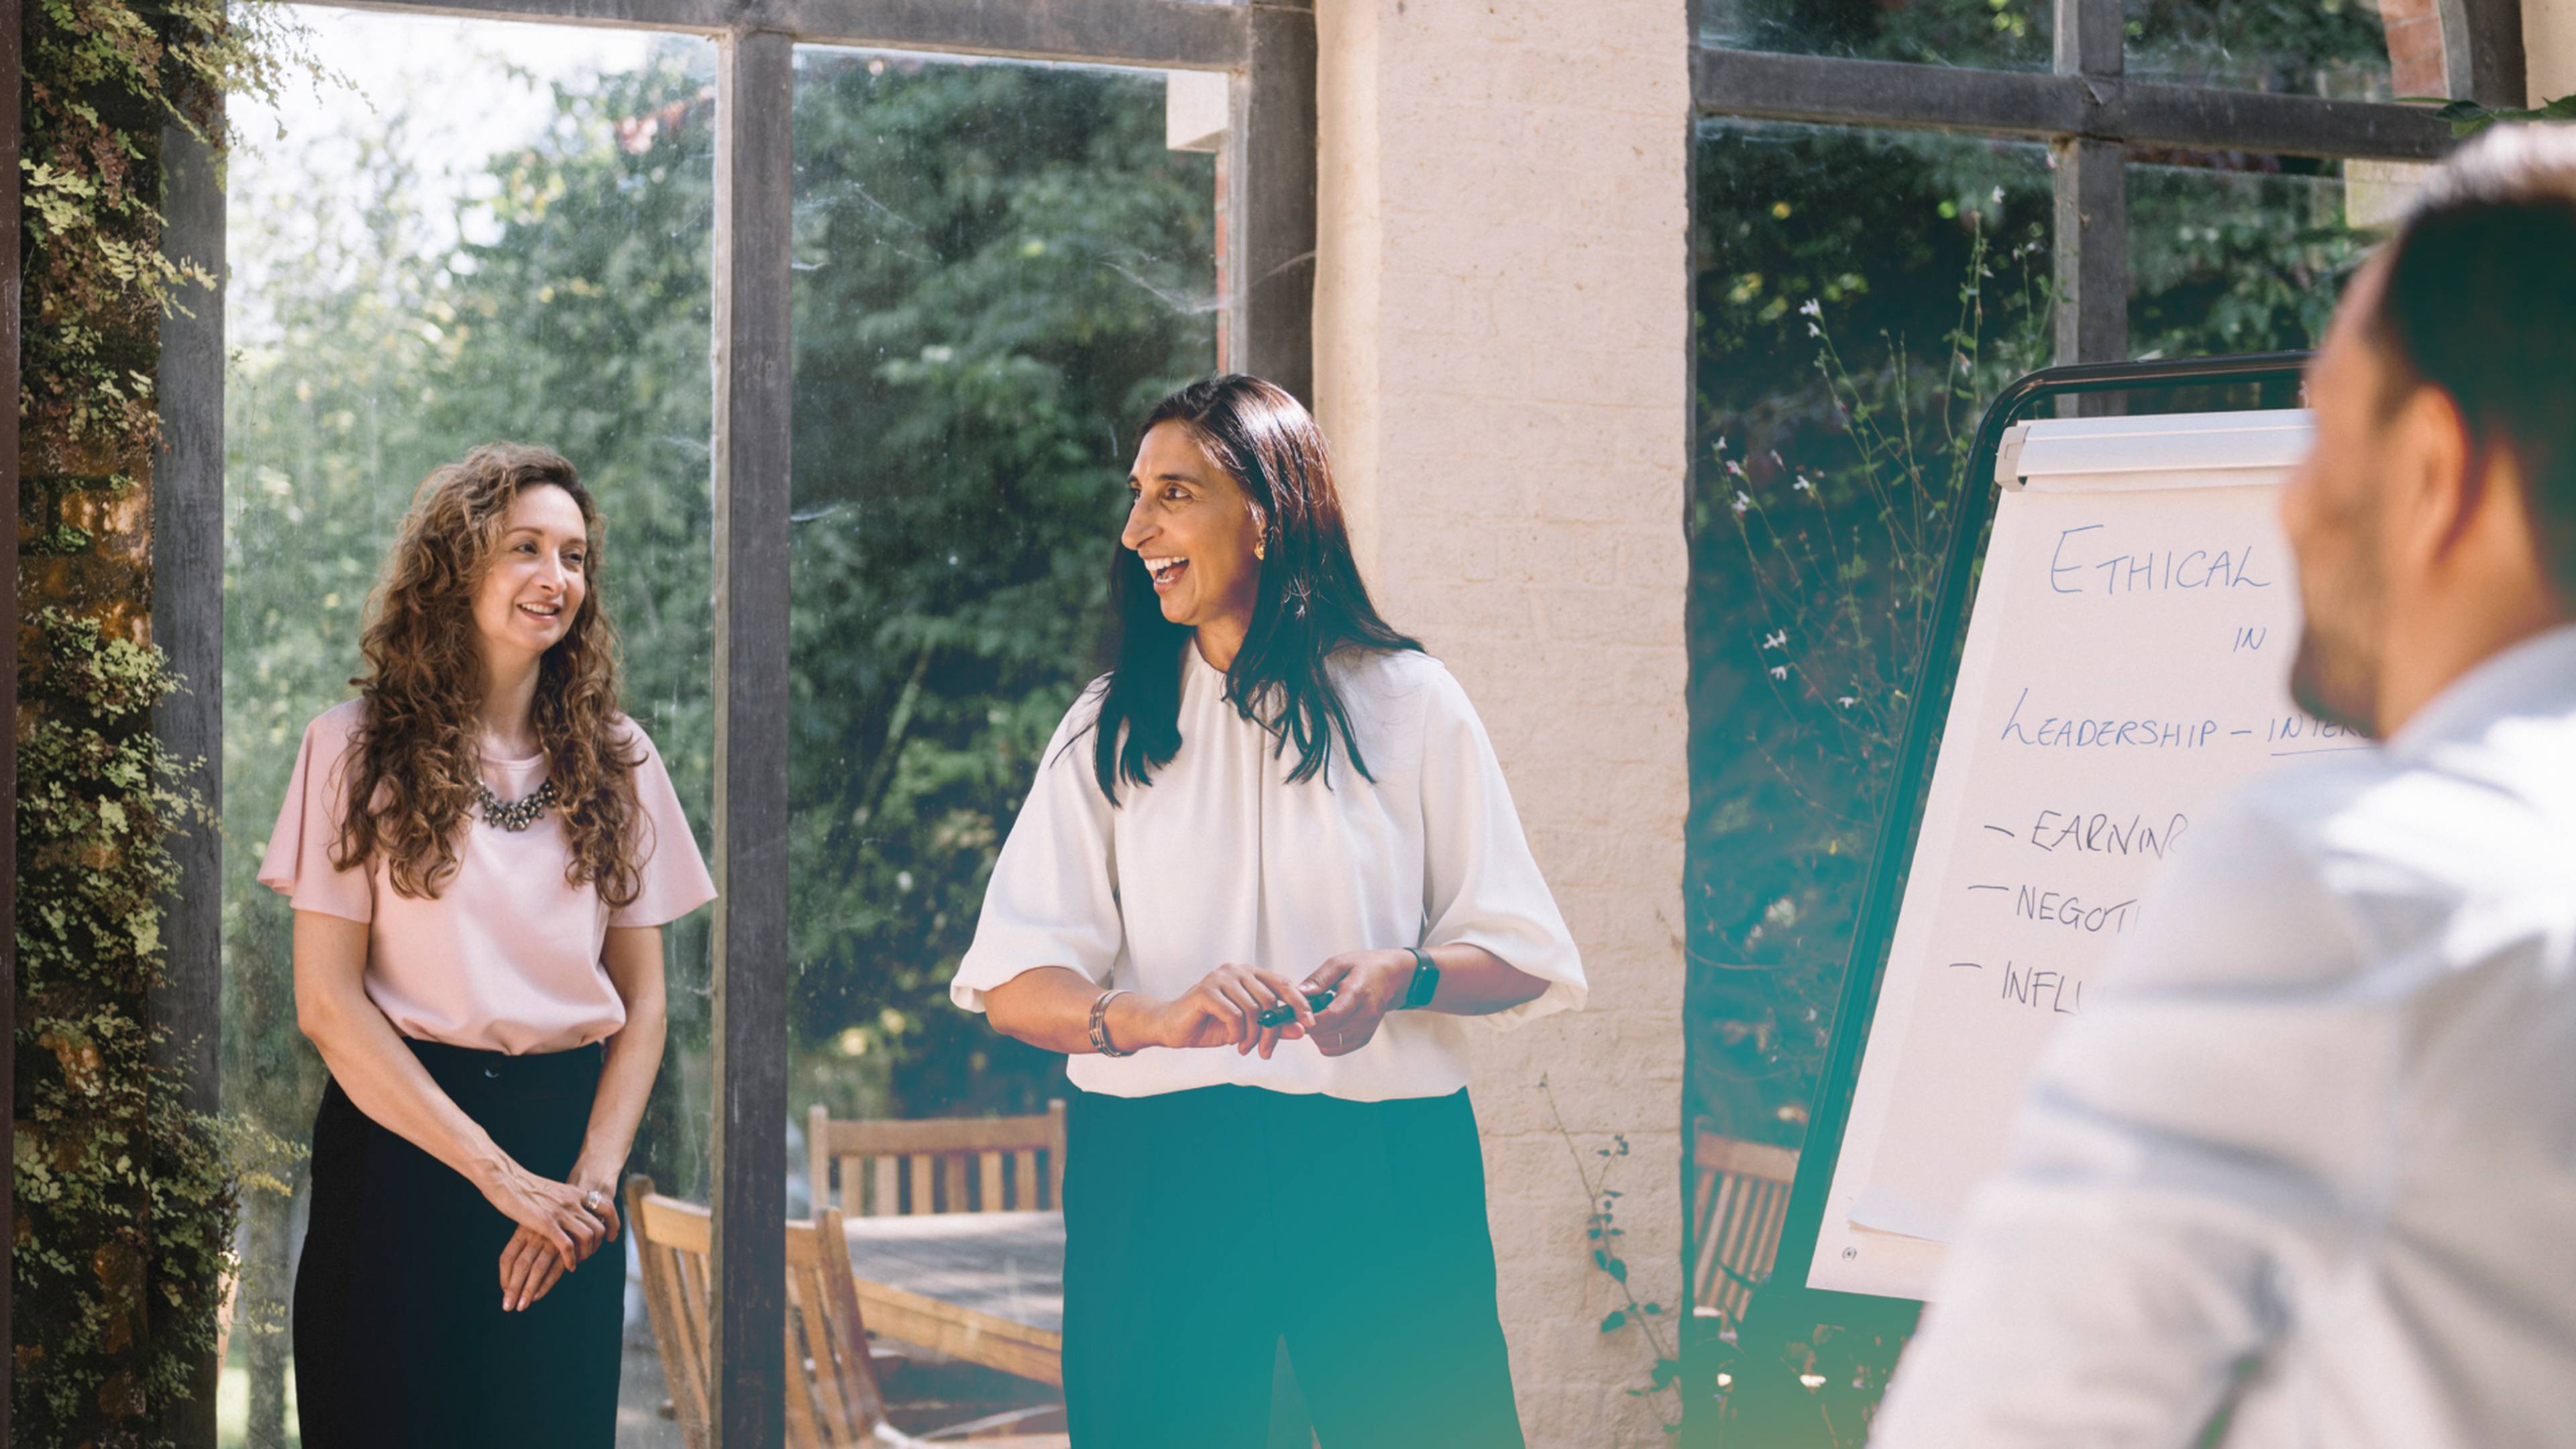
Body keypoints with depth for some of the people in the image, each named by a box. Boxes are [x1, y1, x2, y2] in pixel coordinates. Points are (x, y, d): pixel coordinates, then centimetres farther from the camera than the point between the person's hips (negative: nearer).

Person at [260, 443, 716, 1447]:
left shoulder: (615, 760, 8)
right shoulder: (360, 748, -2)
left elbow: (642, 999, 7)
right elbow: (327, 999, -8)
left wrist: (593, 1177, -8)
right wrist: (496, 1173, -13)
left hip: (568, 1134, 3)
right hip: (401, 1132, -3)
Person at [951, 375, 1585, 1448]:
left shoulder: (1409, 704, 5)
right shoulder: (1111, 728, 9)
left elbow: (1522, 956, 5)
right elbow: (1013, 986, -1)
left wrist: (1404, 978, -17)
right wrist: (1152, 1017, -21)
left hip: (1382, 1168, -1)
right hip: (1155, 1169, 1)